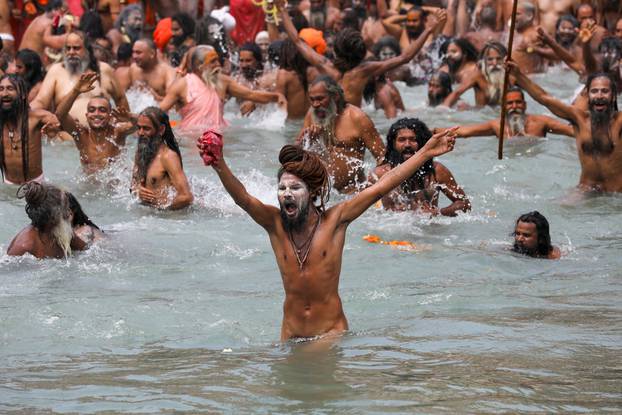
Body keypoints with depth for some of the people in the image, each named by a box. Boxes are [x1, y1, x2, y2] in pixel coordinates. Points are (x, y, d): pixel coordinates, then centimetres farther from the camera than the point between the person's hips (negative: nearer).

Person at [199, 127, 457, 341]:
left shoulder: (334, 220, -7)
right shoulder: (275, 223, -4)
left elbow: (381, 188, -7)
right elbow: (242, 198, -20)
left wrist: (426, 153, -7)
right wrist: (219, 165, -40)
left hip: (331, 331, -2)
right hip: (291, 335, 2)